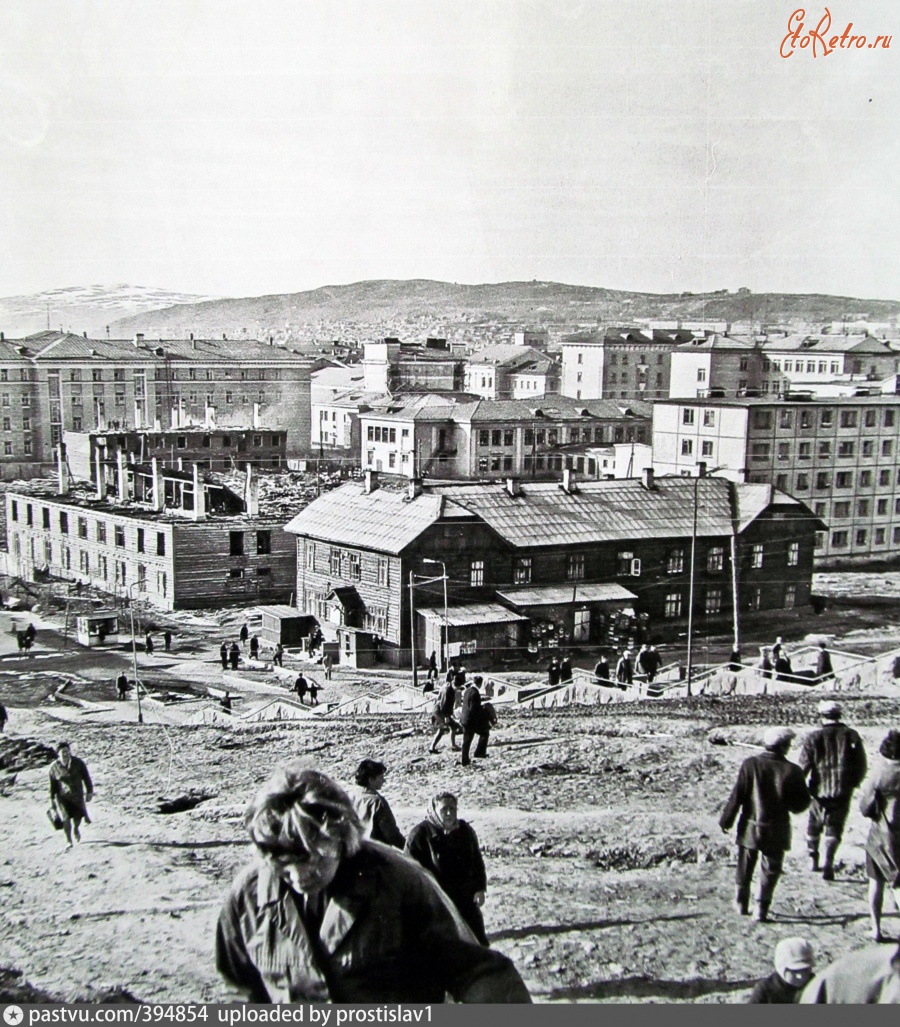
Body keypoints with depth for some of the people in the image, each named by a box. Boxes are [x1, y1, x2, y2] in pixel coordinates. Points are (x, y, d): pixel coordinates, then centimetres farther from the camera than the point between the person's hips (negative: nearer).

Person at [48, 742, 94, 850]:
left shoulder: (78, 763, -9)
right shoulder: (54, 767, -8)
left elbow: (86, 778, 0)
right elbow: (53, 784, 1)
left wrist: (89, 792, -2)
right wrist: (52, 799, 4)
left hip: (77, 795, 1)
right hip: (62, 796, -1)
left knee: (78, 817, 10)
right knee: (66, 818, -11)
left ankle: (76, 829, 46)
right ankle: (68, 840, 9)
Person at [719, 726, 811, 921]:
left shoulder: (750, 764, -10)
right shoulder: (792, 771, -12)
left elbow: (736, 796, -8)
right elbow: (801, 804, -5)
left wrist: (726, 820, 0)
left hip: (750, 827, 2)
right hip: (776, 830, -1)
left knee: (745, 868, 18)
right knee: (770, 870, 10)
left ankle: (742, 903, 27)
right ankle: (761, 909, 7)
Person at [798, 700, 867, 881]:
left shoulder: (814, 738, -8)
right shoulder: (852, 736, -2)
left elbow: (803, 766, -9)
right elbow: (861, 765, 4)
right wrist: (854, 782, 20)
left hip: (820, 790, 0)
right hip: (843, 791, 0)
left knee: (814, 825, 20)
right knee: (834, 828, 6)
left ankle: (813, 858, 30)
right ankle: (828, 863, -9)